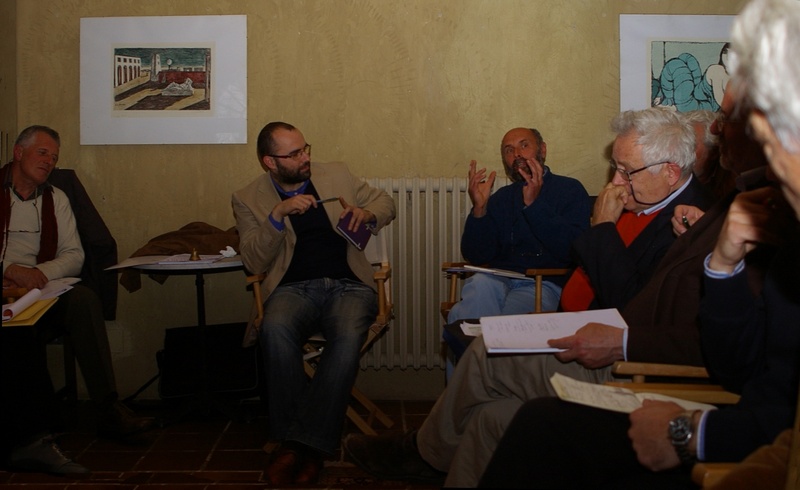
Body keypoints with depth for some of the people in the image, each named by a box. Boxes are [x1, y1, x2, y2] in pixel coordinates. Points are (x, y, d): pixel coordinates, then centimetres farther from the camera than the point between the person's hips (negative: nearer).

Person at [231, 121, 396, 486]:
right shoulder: (248, 199, 9)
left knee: (348, 336, -33)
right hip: (294, 289, 0)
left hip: (348, 285, 1)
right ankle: (290, 440, -21)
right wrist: (278, 215, -15)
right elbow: (253, 262, 0)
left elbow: (386, 203, 20)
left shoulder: (336, 174, 14)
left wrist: (367, 214, -4)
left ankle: (306, 443, -24)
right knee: (276, 330, -35)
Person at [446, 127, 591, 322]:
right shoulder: (501, 198, 20)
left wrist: (533, 205, -17)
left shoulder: (570, 189, 7)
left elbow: (573, 250, -10)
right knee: (478, 283, -33)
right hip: (498, 279, 4)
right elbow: (475, 257, 10)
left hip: (544, 284, -4)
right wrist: (479, 209, -5)